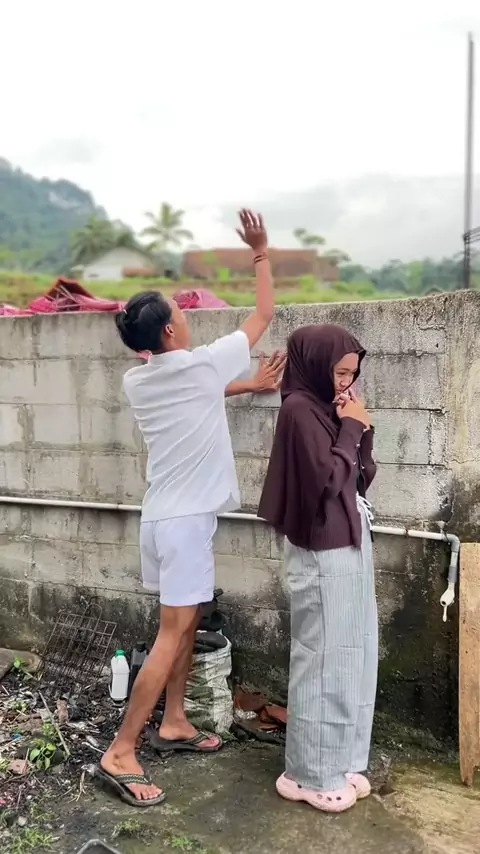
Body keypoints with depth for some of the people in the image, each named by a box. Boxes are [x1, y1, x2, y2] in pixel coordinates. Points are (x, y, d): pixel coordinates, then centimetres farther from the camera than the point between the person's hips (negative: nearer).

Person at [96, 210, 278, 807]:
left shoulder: (137, 381, 5)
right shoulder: (202, 365, -14)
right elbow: (263, 315, -1)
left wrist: (252, 385, 25)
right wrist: (261, 254, 10)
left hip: (162, 516, 8)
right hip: (186, 519, -8)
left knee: (185, 623, 18)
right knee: (172, 635, -5)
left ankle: (174, 724, 28)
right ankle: (119, 753, -2)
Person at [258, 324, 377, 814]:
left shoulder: (327, 409, 12)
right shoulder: (300, 409, -15)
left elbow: (361, 480, 13)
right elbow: (326, 478, -23)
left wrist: (362, 432, -2)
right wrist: (351, 429, -12)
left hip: (348, 546, 9)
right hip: (322, 553, -9)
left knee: (350, 654, 15)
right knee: (324, 658, 0)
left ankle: (337, 762, 29)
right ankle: (310, 774, 15)